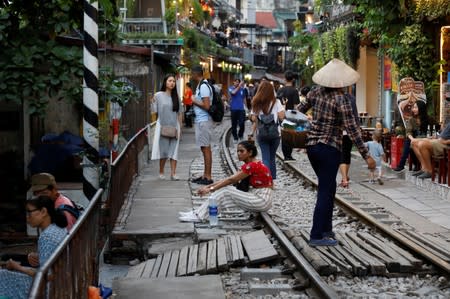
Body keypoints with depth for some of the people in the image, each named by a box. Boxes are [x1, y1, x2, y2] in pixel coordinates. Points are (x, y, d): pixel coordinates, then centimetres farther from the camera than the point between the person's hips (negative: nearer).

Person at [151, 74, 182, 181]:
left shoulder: (176, 97, 8)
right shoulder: (158, 95, -1)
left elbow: (179, 114, 11)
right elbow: (155, 112, 1)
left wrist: (180, 128, 9)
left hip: (174, 127, 2)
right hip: (162, 126, -2)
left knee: (173, 150, -1)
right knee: (163, 150, 1)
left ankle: (173, 173, -2)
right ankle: (161, 172, 13)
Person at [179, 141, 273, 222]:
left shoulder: (253, 165, -17)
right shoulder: (248, 166, 13)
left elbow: (231, 180, -18)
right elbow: (230, 179, 10)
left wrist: (211, 189, -16)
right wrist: (209, 186, 3)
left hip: (262, 201, -9)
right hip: (256, 197, 9)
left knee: (226, 191, -16)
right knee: (224, 189, -3)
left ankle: (199, 216, -13)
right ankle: (198, 213, -5)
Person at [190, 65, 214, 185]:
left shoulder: (203, 86, -17)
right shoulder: (200, 85, 15)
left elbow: (206, 106, -22)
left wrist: (195, 102, -10)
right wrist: (195, 101, 9)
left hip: (203, 121, -10)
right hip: (200, 120, 10)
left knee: (206, 148, -6)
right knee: (204, 148, 13)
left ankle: (208, 177, -3)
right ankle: (205, 175, 20)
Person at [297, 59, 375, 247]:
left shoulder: (316, 92, 2)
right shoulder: (342, 99, -15)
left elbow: (300, 109, 16)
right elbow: (351, 129, -17)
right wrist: (366, 155, -14)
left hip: (312, 145, 7)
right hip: (329, 149, -7)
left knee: (328, 187, 19)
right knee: (325, 191, -1)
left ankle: (326, 229, 24)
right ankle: (317, 236, 0)